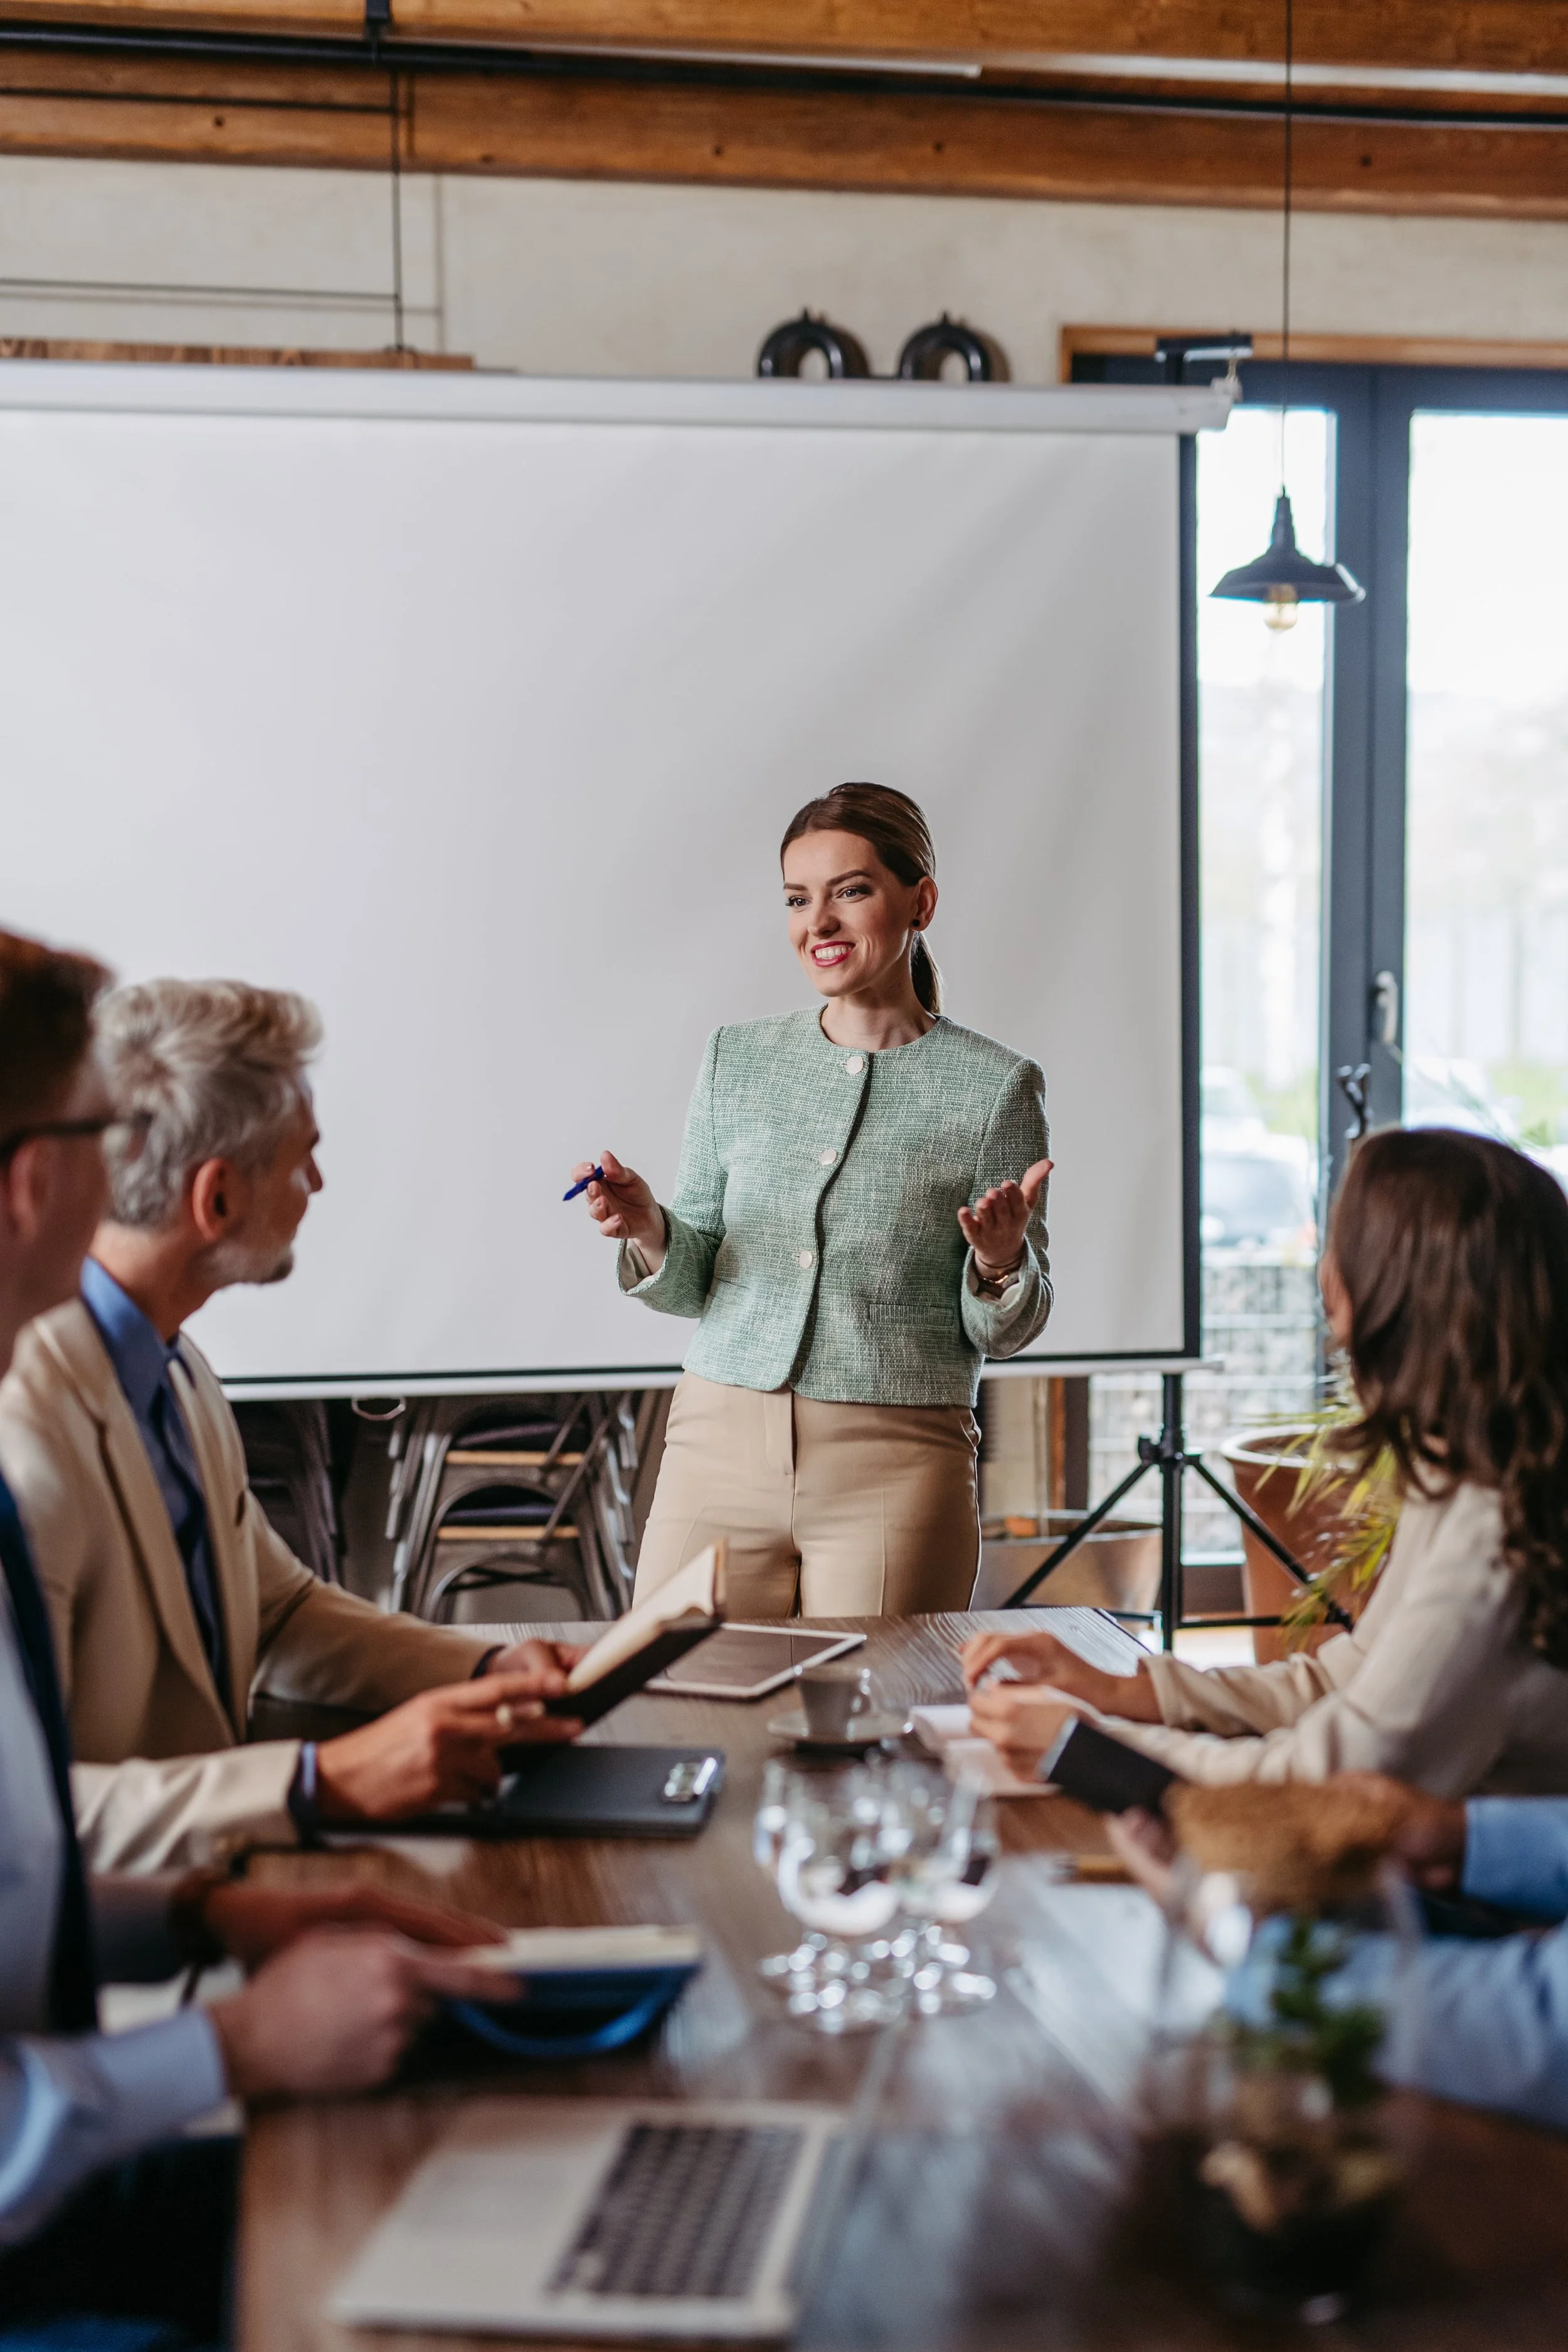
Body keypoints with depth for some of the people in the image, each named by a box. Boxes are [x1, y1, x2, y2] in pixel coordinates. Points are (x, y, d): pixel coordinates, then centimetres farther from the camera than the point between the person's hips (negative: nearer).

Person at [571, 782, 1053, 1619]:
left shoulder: (996, 1086, -1)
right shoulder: (736, 1061, 8)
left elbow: (1005, 1331, 3)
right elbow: (691, 1284, 12)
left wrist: (1001, 1264, -18)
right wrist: (648, 1231, -8)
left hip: (895, 1476, -2)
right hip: (720, 1452, 3)